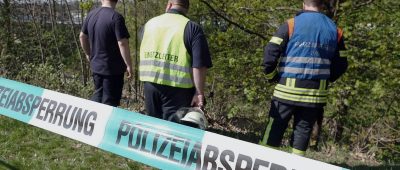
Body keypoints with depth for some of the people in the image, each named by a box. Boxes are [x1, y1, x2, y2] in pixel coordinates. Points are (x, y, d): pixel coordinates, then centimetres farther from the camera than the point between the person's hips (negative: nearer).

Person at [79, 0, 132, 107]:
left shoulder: (91, 15, 4)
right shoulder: (116, 17, -19)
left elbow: (82, 36, 15)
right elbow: (122, 43, -23)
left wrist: (88, 54, 29)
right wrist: (129, 65, -15)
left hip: (96, 66, 7)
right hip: (113, 68, -7)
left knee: (98, 94, 23)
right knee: (110, 101, 4)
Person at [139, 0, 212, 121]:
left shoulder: (149, 24, 10)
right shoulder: (192, 28, -7)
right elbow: (199, 65, -14)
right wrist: (199, 93, -10)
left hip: (150, 84, 5)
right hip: (177, 88, -4)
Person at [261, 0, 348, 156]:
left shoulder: (291, 25, -4)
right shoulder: (335, 30, 8)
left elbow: (270, 53, -10)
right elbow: (341, 65, 10)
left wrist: (271, 76, 3)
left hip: (288, 91, -2)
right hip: (316, 94, 3)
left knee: (275, 130, 7)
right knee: (303, 132, 11)